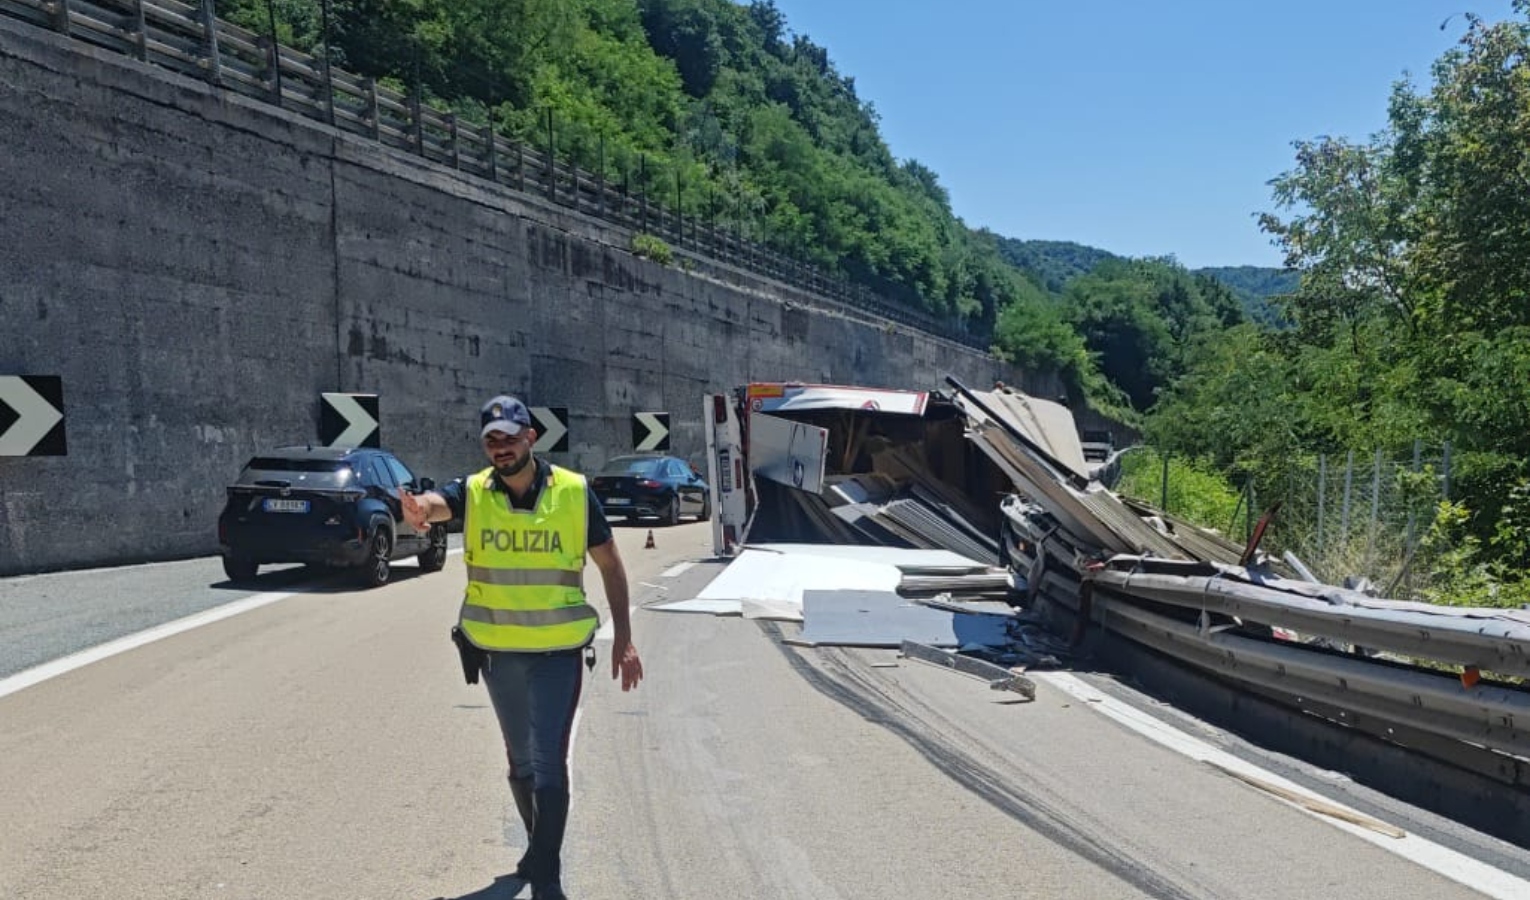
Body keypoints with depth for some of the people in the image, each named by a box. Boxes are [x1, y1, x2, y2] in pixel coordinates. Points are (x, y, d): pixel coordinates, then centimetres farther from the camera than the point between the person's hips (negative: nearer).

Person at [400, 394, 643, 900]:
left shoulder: (574, 492, -8)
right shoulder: (473, 493, -6)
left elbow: (609, 564, -1)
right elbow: (435, 502, -29)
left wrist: (623, 638, -4)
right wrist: (418, 510, -54)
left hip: (558, 651, -3)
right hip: (498, 651, 3)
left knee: (549, 762, -7)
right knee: (520, 761, 19)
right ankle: (538, 848, 41)